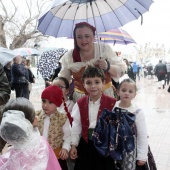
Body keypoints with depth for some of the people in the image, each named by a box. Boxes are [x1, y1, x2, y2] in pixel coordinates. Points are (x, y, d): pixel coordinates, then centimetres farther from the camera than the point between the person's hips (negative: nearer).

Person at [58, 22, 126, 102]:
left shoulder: (105, 49, -6)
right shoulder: (69, 56, -3)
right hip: (80, 97, 1)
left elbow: (121, 70, -3)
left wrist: (108, 67, -19)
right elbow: (62, 80, 12)